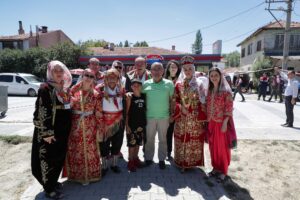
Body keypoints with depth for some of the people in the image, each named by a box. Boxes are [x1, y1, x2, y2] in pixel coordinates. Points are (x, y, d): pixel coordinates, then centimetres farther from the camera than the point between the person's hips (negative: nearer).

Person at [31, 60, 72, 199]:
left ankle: (53, 182, 37)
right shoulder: (45, 89, -13)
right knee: (48, 158, 5)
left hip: (63, 130, 7)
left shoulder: (65, 88, 8)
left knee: (60, 157, 17)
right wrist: (47, 133, -18)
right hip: (50, 131, -7)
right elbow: (41, 112, -16)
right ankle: (49, 189, 21)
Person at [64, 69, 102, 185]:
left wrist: (99, 128, -2)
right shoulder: (74, 91, 3)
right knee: (75, 151, 10)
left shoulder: (96, 94, 0)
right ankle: (76, 174, 31)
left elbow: (98, 113, 0)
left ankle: (89, 174, 26)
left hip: (89, 126, -1)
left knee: (89, 150, 7)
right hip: (75, 126, 1)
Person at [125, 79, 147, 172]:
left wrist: (146, 122, 4)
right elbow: (126, 112, -8)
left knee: (138, 142, 16)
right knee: (131, 143, 3)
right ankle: (130, 161, 19)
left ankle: (136, 158, 34)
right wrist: (127, 125, -11)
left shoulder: (144, 96, 2)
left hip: (142, 123, 4)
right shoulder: (130, 97, -9)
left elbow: (145, 109, 9)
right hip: (132, 123, -4)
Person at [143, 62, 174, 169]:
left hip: (164, 116, 0)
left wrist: (172, 114, 2)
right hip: (149, 116, 1)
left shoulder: (169, 83, -2)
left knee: (163, 139, 11)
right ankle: (148, 158, 28)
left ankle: (162, 159, 26)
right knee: (149, 138, 12)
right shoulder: (146, 84, -1)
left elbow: (172, 99, 4)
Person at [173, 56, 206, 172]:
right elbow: (175, 100, 5)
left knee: (194, 141, 7)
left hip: (195, 118, 0)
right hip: (182, 118, 1)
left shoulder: (199, 84, 1)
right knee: (182, 141, 7)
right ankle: (182, 162, 23)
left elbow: (202, 103, 0)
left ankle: (192, 162, 26)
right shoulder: (178, 85, 3)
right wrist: (181, 107, -12)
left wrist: (202, 117, -6)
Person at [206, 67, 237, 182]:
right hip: (211, 123, 6)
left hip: (221, 122, -6)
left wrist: (225, 122, -18)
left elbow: (229, 108, -13)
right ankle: (216, 168, 30)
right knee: (213, 146, 14)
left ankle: (223, 171, 22)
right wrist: (208, 120, 8)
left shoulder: (226, 91, -10)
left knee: (222, 147, 6)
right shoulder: (209, 90, 8)